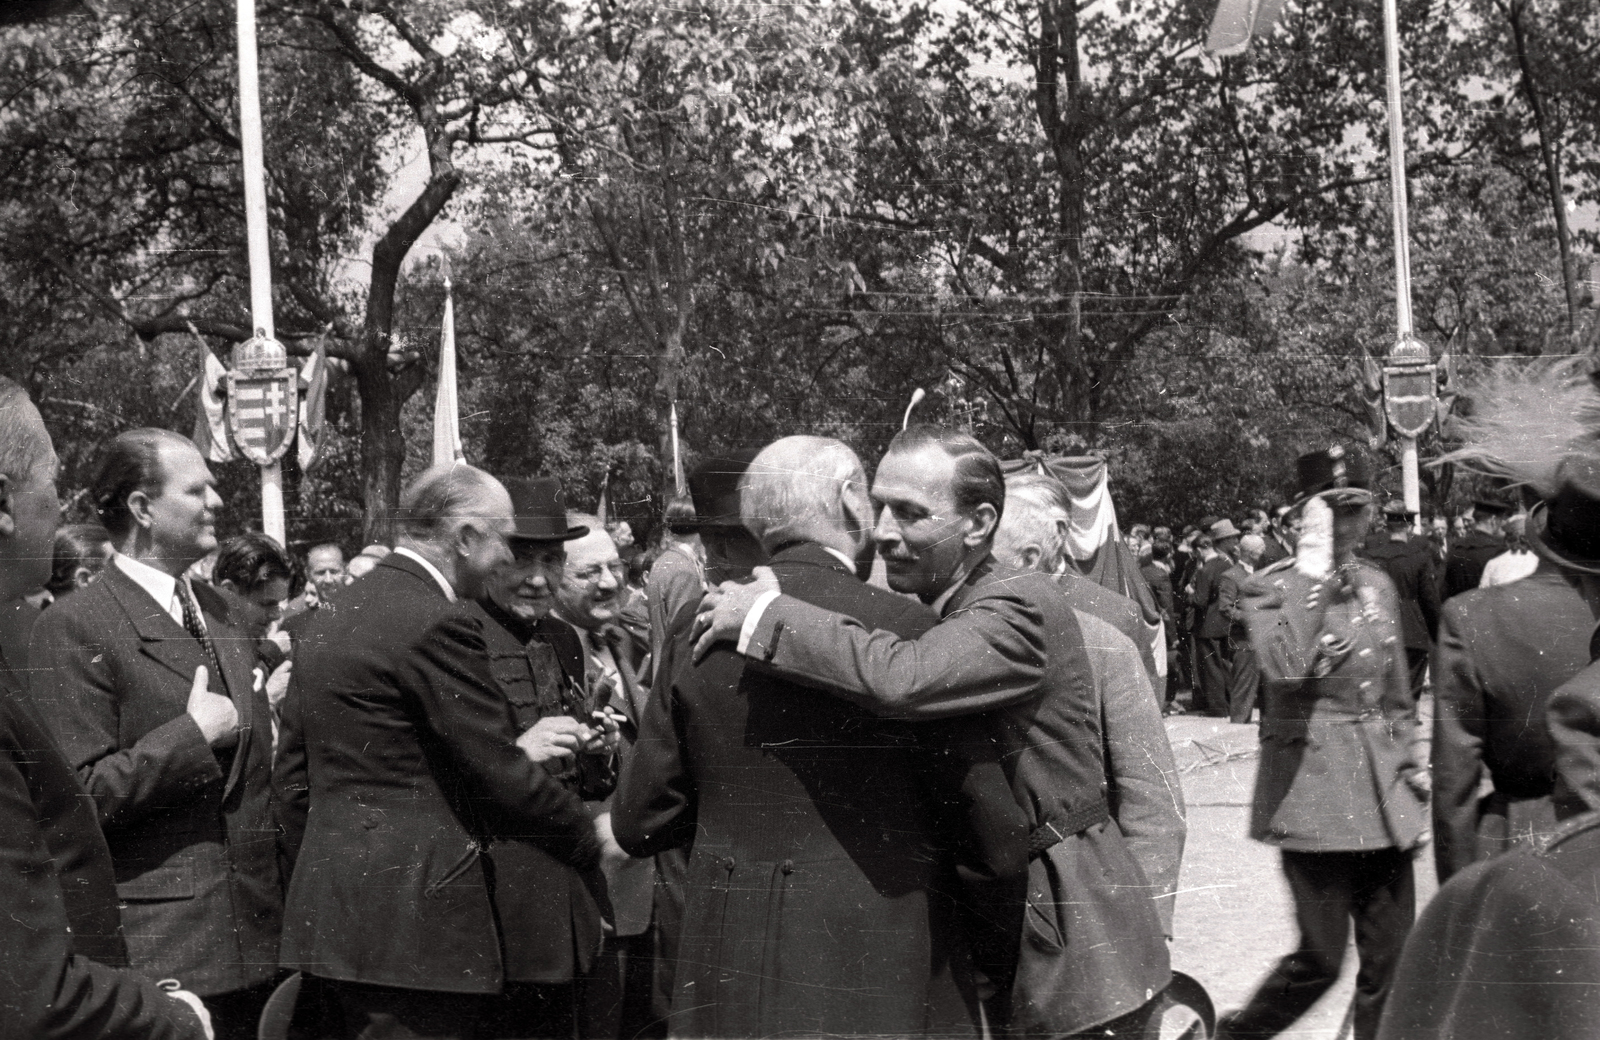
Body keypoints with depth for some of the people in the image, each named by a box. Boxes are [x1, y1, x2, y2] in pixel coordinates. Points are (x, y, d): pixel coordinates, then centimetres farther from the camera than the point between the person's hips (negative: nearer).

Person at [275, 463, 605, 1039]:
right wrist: (593, 841, 1)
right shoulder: (441, 623, -13)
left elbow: (292, 774, 17)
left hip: (328, 915, 9)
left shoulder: (325, 623, 13)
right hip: (416, 923, -9)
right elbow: (502, 775, -13)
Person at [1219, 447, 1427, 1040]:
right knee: (1320, 958, -3)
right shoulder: (1272, 589, -8)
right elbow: (1284, 667, -29)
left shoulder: (1378, 586, 11)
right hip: (1314, 795, -6)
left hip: (1382, 798, 6)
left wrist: (1409, 761, 14)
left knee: (1392, 957, 6)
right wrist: (1313, 565, -24)